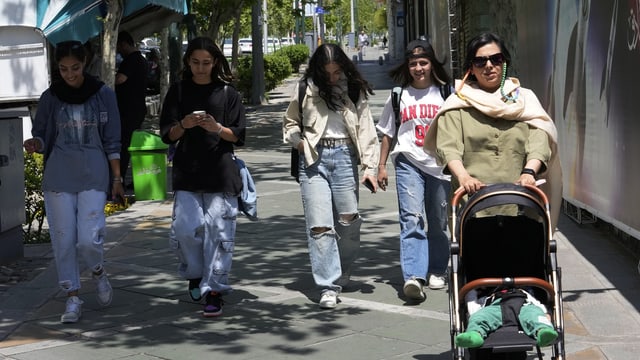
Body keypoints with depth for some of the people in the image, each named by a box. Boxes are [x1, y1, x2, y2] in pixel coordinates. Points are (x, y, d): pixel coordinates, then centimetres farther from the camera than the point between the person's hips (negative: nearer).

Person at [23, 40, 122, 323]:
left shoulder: (103, 95, 1)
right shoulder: (51, 97, 4)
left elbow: (112, 142, 4)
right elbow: (41, 135, 10)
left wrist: (117, 179, 3)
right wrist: (36, 145, -13)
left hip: (93, 175, -2)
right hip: (58, 176, 2)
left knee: (89, 239, -11)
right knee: (63, 239, 1)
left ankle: (98, 272, 22)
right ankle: (73, 298, 14)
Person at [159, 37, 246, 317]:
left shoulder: (227, 93, 5)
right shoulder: (178, 92, 8)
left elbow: (239, 136, 3)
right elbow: (167, 135, 7)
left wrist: (217, 128, -15)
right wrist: (183, 125, -14)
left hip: (221, 173, -1)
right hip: (187, 173, 1)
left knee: (218, 231, -4)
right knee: (185, 229, -7)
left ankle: (214, 290, 4)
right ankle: (195, 273, 21)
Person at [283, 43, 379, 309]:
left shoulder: (355, 92, 7)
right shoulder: (306, 90, 6)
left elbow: (366, 131, 5)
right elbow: (289, 124, 18)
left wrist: (370, 167, -4)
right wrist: (300, 143, -2)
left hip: (344, 157, 1)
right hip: (314, 159, -1)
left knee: (349, 220, 4)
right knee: (319, 226, -8)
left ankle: (341, 275, 27)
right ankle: (329, 287, -8)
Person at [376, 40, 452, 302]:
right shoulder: (399, 96, 9)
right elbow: (388, 134, 15)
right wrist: (381, 165, 11)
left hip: (440, 165, 1)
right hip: (408, 163, -1)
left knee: (438, 222, 8)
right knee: (411, 218, -16)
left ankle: (436, 271, 26)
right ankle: (413, 276, -25)